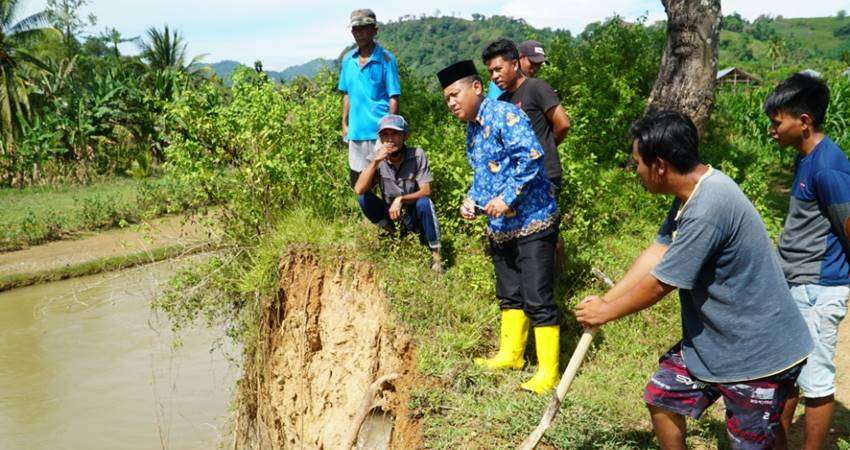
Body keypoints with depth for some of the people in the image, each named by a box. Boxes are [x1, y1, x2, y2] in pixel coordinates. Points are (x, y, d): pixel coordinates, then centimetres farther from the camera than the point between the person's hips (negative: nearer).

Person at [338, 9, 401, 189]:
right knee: (357, 182, 12)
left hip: (380, 131, -5)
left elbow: (393, 98, -7)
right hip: (356, 131, 5)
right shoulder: (348, 59, 9)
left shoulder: (386, 59, -6)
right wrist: (344, 124, 13)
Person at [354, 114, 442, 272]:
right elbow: (359, 190, -23)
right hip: (391, 214, 3)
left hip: (415, 215, -2)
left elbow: (426, 191, -20)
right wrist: (375, 161, -32)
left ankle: (435, 255, -20)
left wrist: (401, 199, -34)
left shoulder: (417, 155, -17)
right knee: (364, 198, -20)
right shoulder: (378, 159, -11)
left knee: (424, 203, -34)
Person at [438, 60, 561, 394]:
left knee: (537, 299, -6)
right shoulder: (472, 130, 13)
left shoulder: (504, 114, -16)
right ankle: (511, 354, 35)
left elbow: (531, 156, -26)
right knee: (509, 294, 20)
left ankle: (549, 372, 2)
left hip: (532, 220, -9)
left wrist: (507, 198, -25)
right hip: (500, 226, 10)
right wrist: (472, 200, 5)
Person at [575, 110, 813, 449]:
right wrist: (604, 300, 0)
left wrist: (606, 313, -8)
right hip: (710, 339, 10)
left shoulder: (707, 209, -31)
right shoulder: (693, 191, 0)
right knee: (661, 396, 16)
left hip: (758, 354, -9)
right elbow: (657, 252, 4)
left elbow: (660, 284, -23)